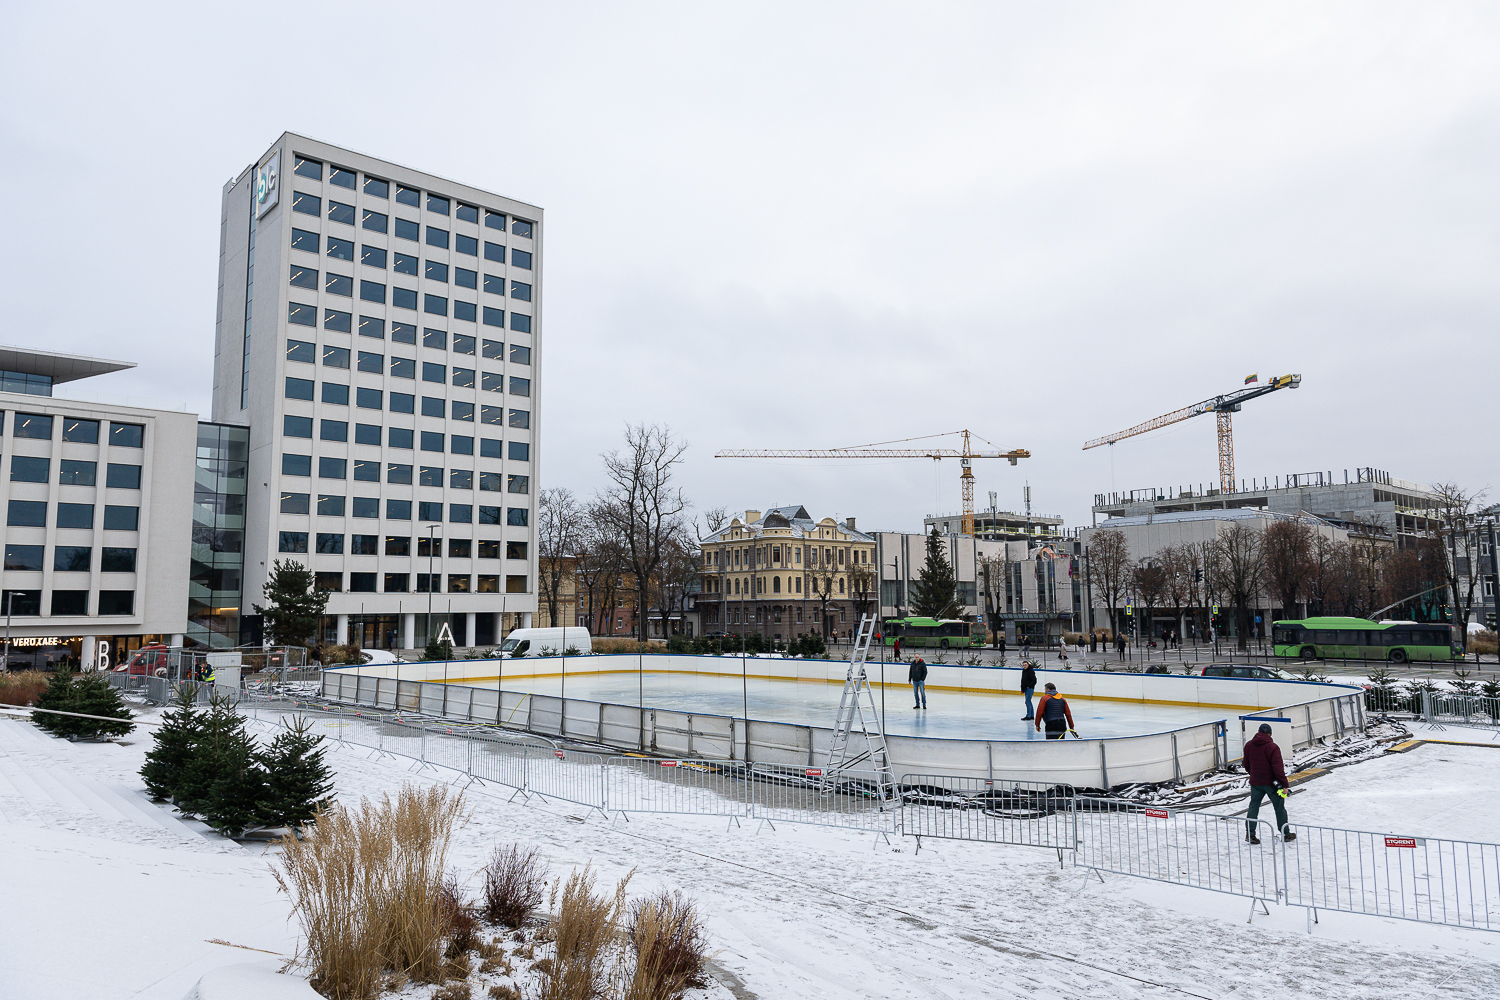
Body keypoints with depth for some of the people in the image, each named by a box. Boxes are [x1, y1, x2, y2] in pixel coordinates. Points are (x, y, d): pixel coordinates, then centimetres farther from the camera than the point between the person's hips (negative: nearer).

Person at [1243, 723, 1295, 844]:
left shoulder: (1248, 746, 2)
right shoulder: (1272, 747, -15)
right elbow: (1278, 768, -18)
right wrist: (1285, 784, -13)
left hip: (1255, 782, 4)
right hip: (1271, 783, -4)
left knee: (1253, 807, 9)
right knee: (1279, 807, 11)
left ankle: (1250, 833, 2)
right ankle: (1285, 834, 21)